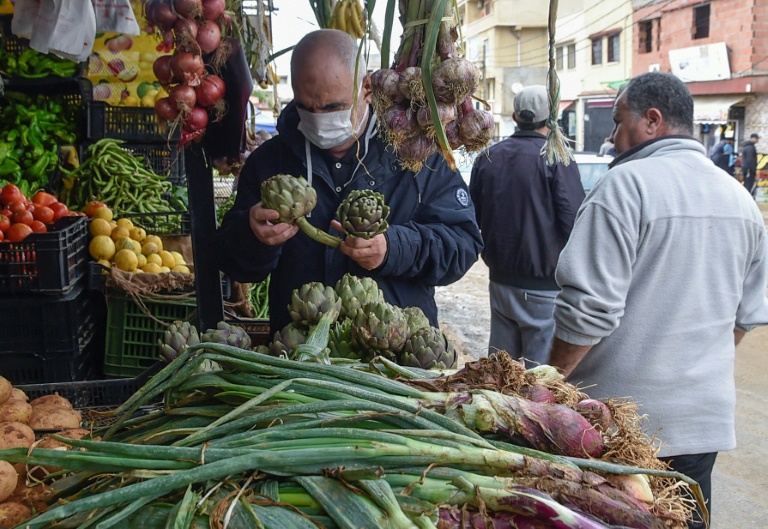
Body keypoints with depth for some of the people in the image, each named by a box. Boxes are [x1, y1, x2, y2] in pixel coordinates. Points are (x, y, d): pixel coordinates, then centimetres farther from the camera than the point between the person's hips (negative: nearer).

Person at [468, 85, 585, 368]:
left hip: (500, 280, 6)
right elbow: (574, 221, -16)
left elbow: (474, 217, 13)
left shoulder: (487, 157, 5)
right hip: (545, 285, -6)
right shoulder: (556, 158, -13)